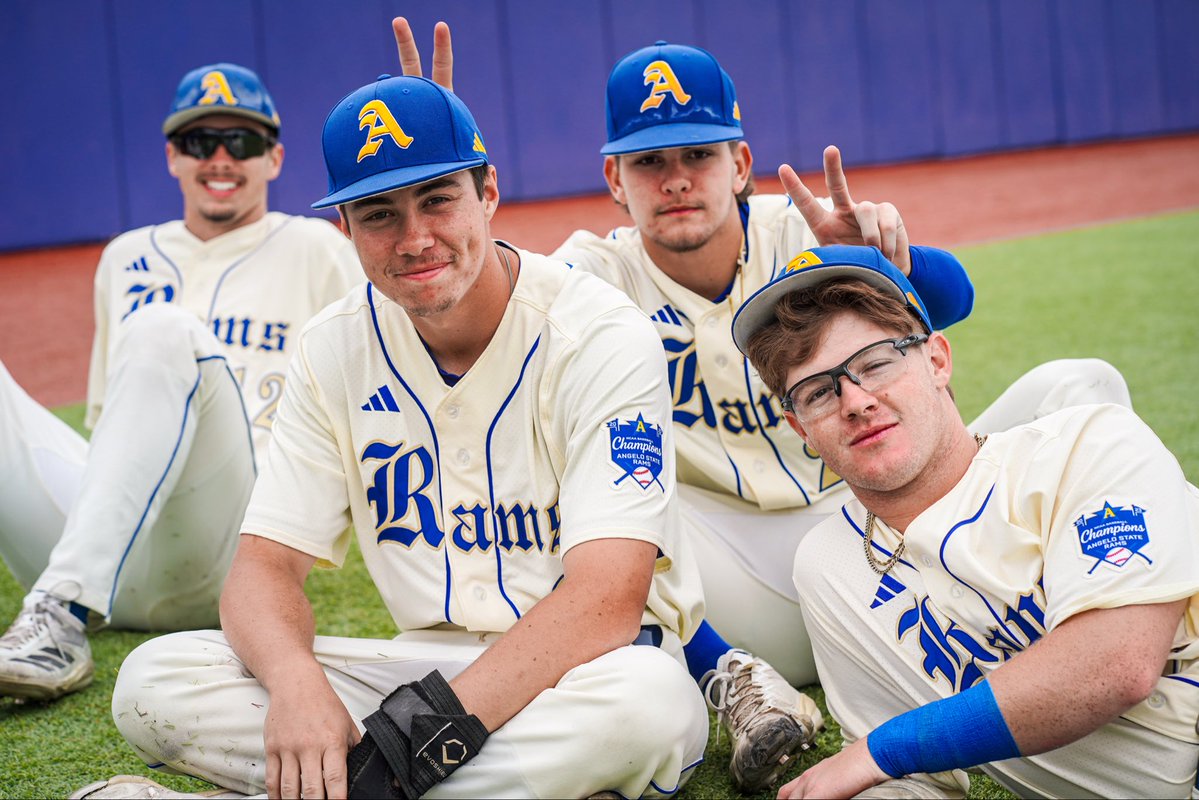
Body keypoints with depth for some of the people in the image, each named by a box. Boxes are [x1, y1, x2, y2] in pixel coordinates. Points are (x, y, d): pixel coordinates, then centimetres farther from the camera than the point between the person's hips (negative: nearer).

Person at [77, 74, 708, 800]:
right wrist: (295, 680, -27)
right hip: (429, 660, 4)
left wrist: (422, 735, -33)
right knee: (153, 681, -15)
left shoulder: (600, 333, -15)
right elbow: (267, 566, -3)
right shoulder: (336, 350, 2)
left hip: (579, 669, -4)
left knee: (646, 699, -40)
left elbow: (607, 601, -24)